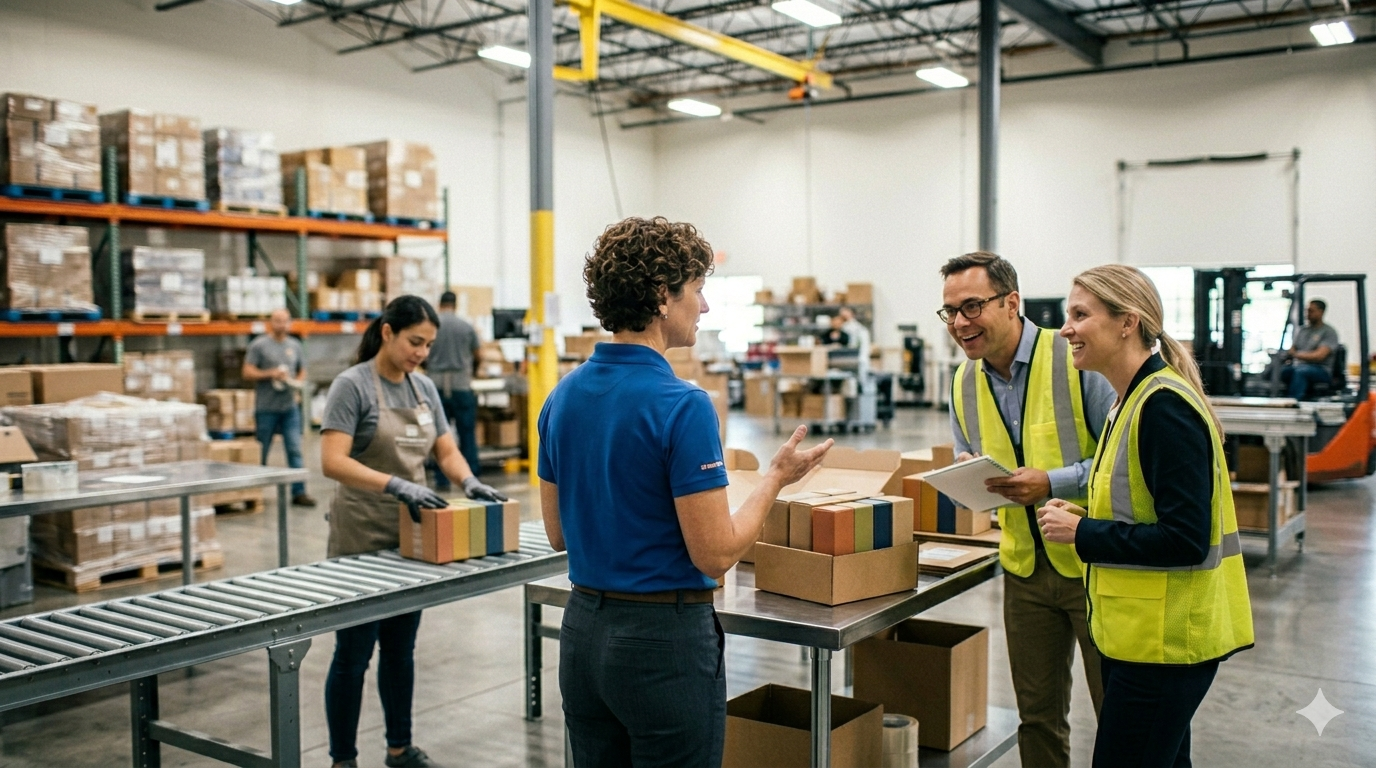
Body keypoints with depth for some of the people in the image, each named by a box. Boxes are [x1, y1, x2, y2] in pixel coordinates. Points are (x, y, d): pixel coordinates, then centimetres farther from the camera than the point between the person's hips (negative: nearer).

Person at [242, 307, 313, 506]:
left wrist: (297, 382, -3)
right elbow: (247, 372, -6)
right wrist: (271, 374, -17)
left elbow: (302, 372, 18)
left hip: (290, 407, 3)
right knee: (261, 452, 6)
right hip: (266, 408, -3)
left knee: (295, 450, -3)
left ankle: (299, 492, -2)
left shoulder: (295, 346, 11)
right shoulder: (259, 345, -2)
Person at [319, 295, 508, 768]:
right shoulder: (352, 385, -13)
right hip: (362, 538, -6)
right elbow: (332, 462, -23)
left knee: (400, 648, 16)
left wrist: (469, 483, -13)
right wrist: (396, 485, -34)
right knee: (354, 653, 3)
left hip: (411, 536, 6)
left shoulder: (424, 388, 7)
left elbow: (447, 452, 8)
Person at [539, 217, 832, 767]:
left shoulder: (563, 397, 3)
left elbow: (557, 532, 10)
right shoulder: (682, 406, -20)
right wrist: (776, 478, -5)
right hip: (664, 641, -7)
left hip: (583, 633, 8)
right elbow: (715, 553, -19)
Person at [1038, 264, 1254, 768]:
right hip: (1141, 629, 10)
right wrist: (1086, 518, 4)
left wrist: (1082, 532, -16)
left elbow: (1185, 539, -24)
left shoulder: (1163, 407, -20)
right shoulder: (1135, 399, 11)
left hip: (1165, 637, -10)